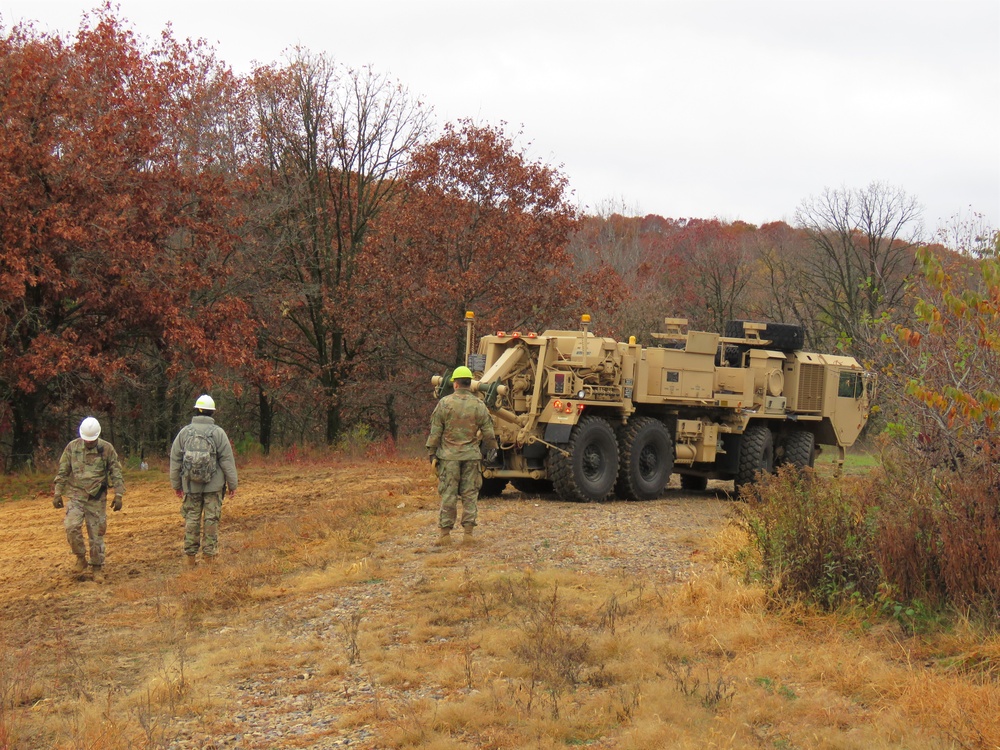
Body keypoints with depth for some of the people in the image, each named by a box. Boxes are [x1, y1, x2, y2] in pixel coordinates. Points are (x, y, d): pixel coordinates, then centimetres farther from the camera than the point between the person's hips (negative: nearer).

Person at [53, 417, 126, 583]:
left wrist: (119, 495, -3)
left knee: (97, 533, 2)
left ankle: (97, 568, 14)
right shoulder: (72, 447, 1)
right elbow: (62, 472, 7)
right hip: (76, 495, 0)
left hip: (97, 498, 0)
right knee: (72, 526, -20)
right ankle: (80, 559, 0)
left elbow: (116, 474, 3)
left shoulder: (107, 449, -1)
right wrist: (58, 494, 3)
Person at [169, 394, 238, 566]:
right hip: (214, 485, -2)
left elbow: (175, 460, 7)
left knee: (191, 519, 7)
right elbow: (227, 460, -4)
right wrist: (232, 484, 3)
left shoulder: (184, 432, 3)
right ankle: (209, 554, 4)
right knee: (211, 519, 3)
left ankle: (190, 555, 8)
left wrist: (176, 484, 16)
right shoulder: (218, 432, -4)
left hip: (191, 485, 2)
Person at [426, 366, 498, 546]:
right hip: (471, 455, 1)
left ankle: (445, 533, 3)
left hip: (449, 456, -1)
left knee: (448, 495, 2)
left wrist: (432, 453, 6)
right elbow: (488, 432, 4)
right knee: (470, 494, 7)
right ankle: (468, 531, 5)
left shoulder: (444, 403, -4)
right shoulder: (479, 405, 0)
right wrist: (492, 449, 21)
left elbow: (435, 432, -3)